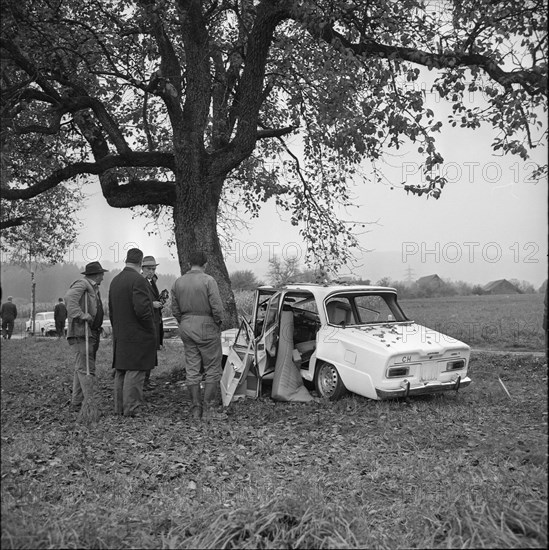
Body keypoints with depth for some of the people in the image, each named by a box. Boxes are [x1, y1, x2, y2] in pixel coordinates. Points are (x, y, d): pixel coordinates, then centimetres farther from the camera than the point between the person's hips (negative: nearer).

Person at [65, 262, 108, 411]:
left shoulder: (94, 288, 21)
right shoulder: (81, 284, -8)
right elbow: (69, 298, -27)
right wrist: (82, 316, -29)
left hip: (92, 333, 10)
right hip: (81, 333, -10)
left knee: (81, 367, 13)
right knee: (86, 368, -11)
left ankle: (76, 402, 19)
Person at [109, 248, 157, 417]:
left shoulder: (115, 281, 12)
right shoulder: (138, 280, -15)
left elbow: (111, 310, 17)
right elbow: (142, 309, -23)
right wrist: (150, 329, -9)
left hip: (120, 336, 8)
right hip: (137, 335, -8)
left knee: (120, 372, 14)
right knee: (135, 372, -3)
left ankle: (119, 407, 22)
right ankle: (131, 408, 1)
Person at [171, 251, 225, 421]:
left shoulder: (178, 282, 6)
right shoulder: (208, 280, -12)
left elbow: (175, 310, 8)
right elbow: (217, 307, -15)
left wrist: (184, 323, 16)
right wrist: (218, 323, 0)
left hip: (186, 328, 6)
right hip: (206, 326, -6)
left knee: (192, 369, 10)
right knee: (212, 369, 3)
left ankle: (195, 409, 15)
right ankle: (209, 409, 4)